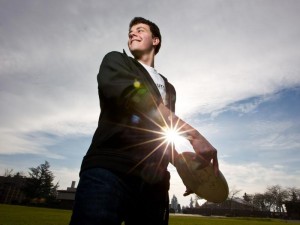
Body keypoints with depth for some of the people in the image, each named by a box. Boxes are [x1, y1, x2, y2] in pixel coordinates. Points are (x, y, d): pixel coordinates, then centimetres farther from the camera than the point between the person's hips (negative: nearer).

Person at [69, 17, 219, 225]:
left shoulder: (168, 88, 25)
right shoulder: (116, 61, 10)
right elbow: (133, 95, -12)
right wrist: (193, 134, -17)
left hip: (154, 181, 5)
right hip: (110, 170, -4)